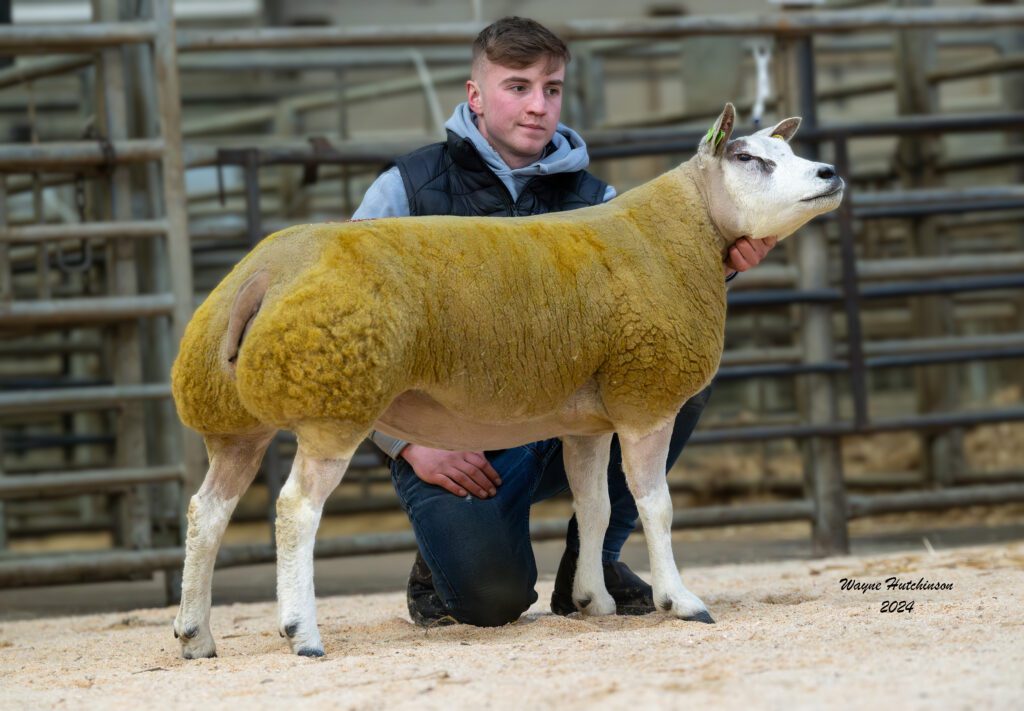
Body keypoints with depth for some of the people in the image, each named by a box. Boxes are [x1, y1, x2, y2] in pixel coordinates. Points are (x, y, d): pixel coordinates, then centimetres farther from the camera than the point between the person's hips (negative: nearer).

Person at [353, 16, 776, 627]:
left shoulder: (592, 202, 7)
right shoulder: (408, 190, -2)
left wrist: (717, 264, -31)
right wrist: (410, 443, -13)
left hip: (564, 427, 4)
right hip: (451, 444, -4)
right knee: (494, 596, -31)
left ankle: (592, 563, -4)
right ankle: (442, 563, 10)